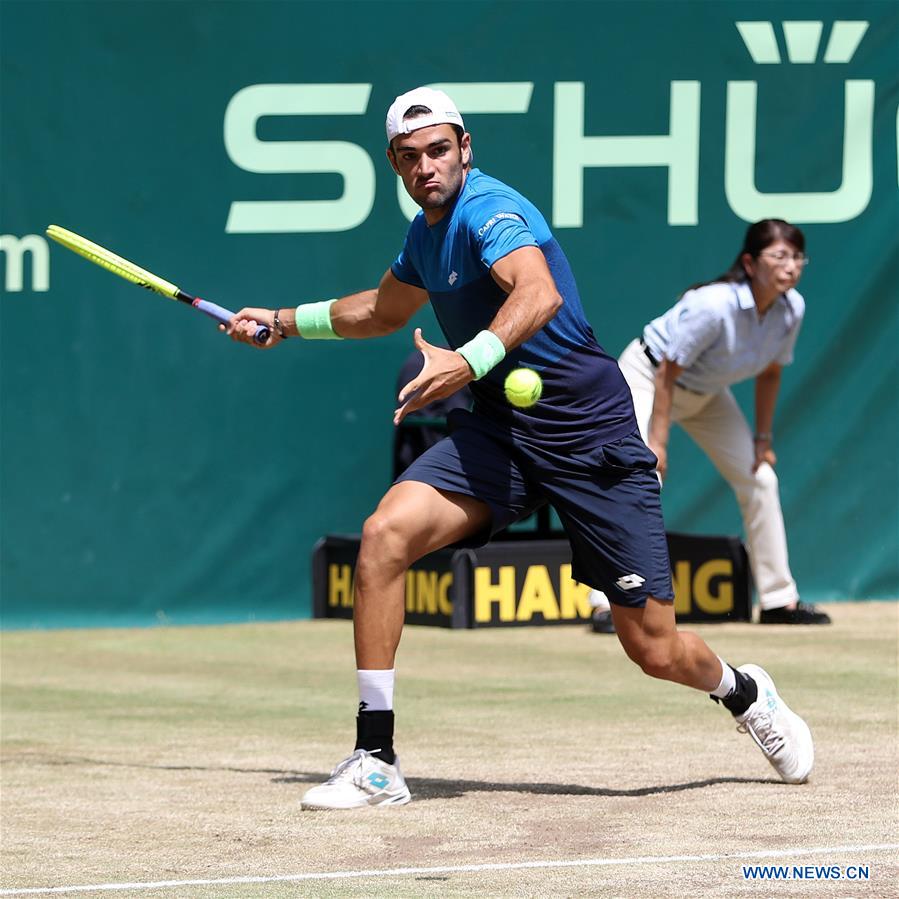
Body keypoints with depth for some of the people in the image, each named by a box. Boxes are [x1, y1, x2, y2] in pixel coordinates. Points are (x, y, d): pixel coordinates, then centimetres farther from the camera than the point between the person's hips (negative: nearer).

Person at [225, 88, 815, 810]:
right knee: (386, 534, -21)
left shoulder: (489, 210, -17)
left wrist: (470, 361, -54)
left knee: (655, 649, -4)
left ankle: (743, 692, 34)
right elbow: (388, 309, 33)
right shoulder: (428, 230, 10)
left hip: (591, 437, -7)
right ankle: (376, 763, -17)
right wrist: (285, 322, 34)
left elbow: (540, 294, -39)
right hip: (497, 432, 7)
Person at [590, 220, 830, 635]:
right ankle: (607, 604, -24)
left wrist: (762, 438, 4)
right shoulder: (715, 305, -36)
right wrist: (657, 441, -26)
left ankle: (779, 600, 17)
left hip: (707, 394, 7)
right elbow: (668, 371, -28)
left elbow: (770, 373, 1)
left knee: (760, 480, 6)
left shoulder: (792, 309, -16)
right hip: (648, 378, -7)